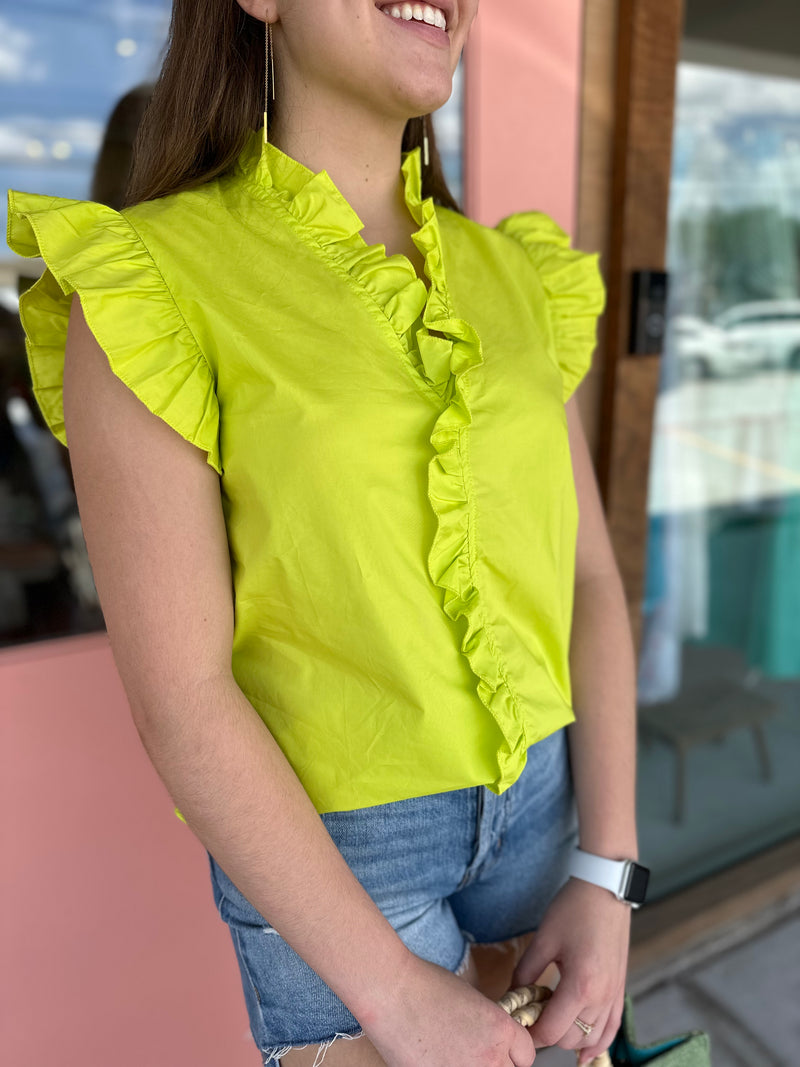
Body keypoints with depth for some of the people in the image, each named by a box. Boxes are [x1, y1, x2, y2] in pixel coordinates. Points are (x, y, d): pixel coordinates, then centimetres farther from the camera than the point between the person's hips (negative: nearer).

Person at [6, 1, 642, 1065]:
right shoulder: (142, 288, -15)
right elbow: (177, 693, -18)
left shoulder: (516, 277, 1)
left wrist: (608, 876, -6)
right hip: (323, 842, -4)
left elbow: (591, 579, 0)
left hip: (543, 786, 5)